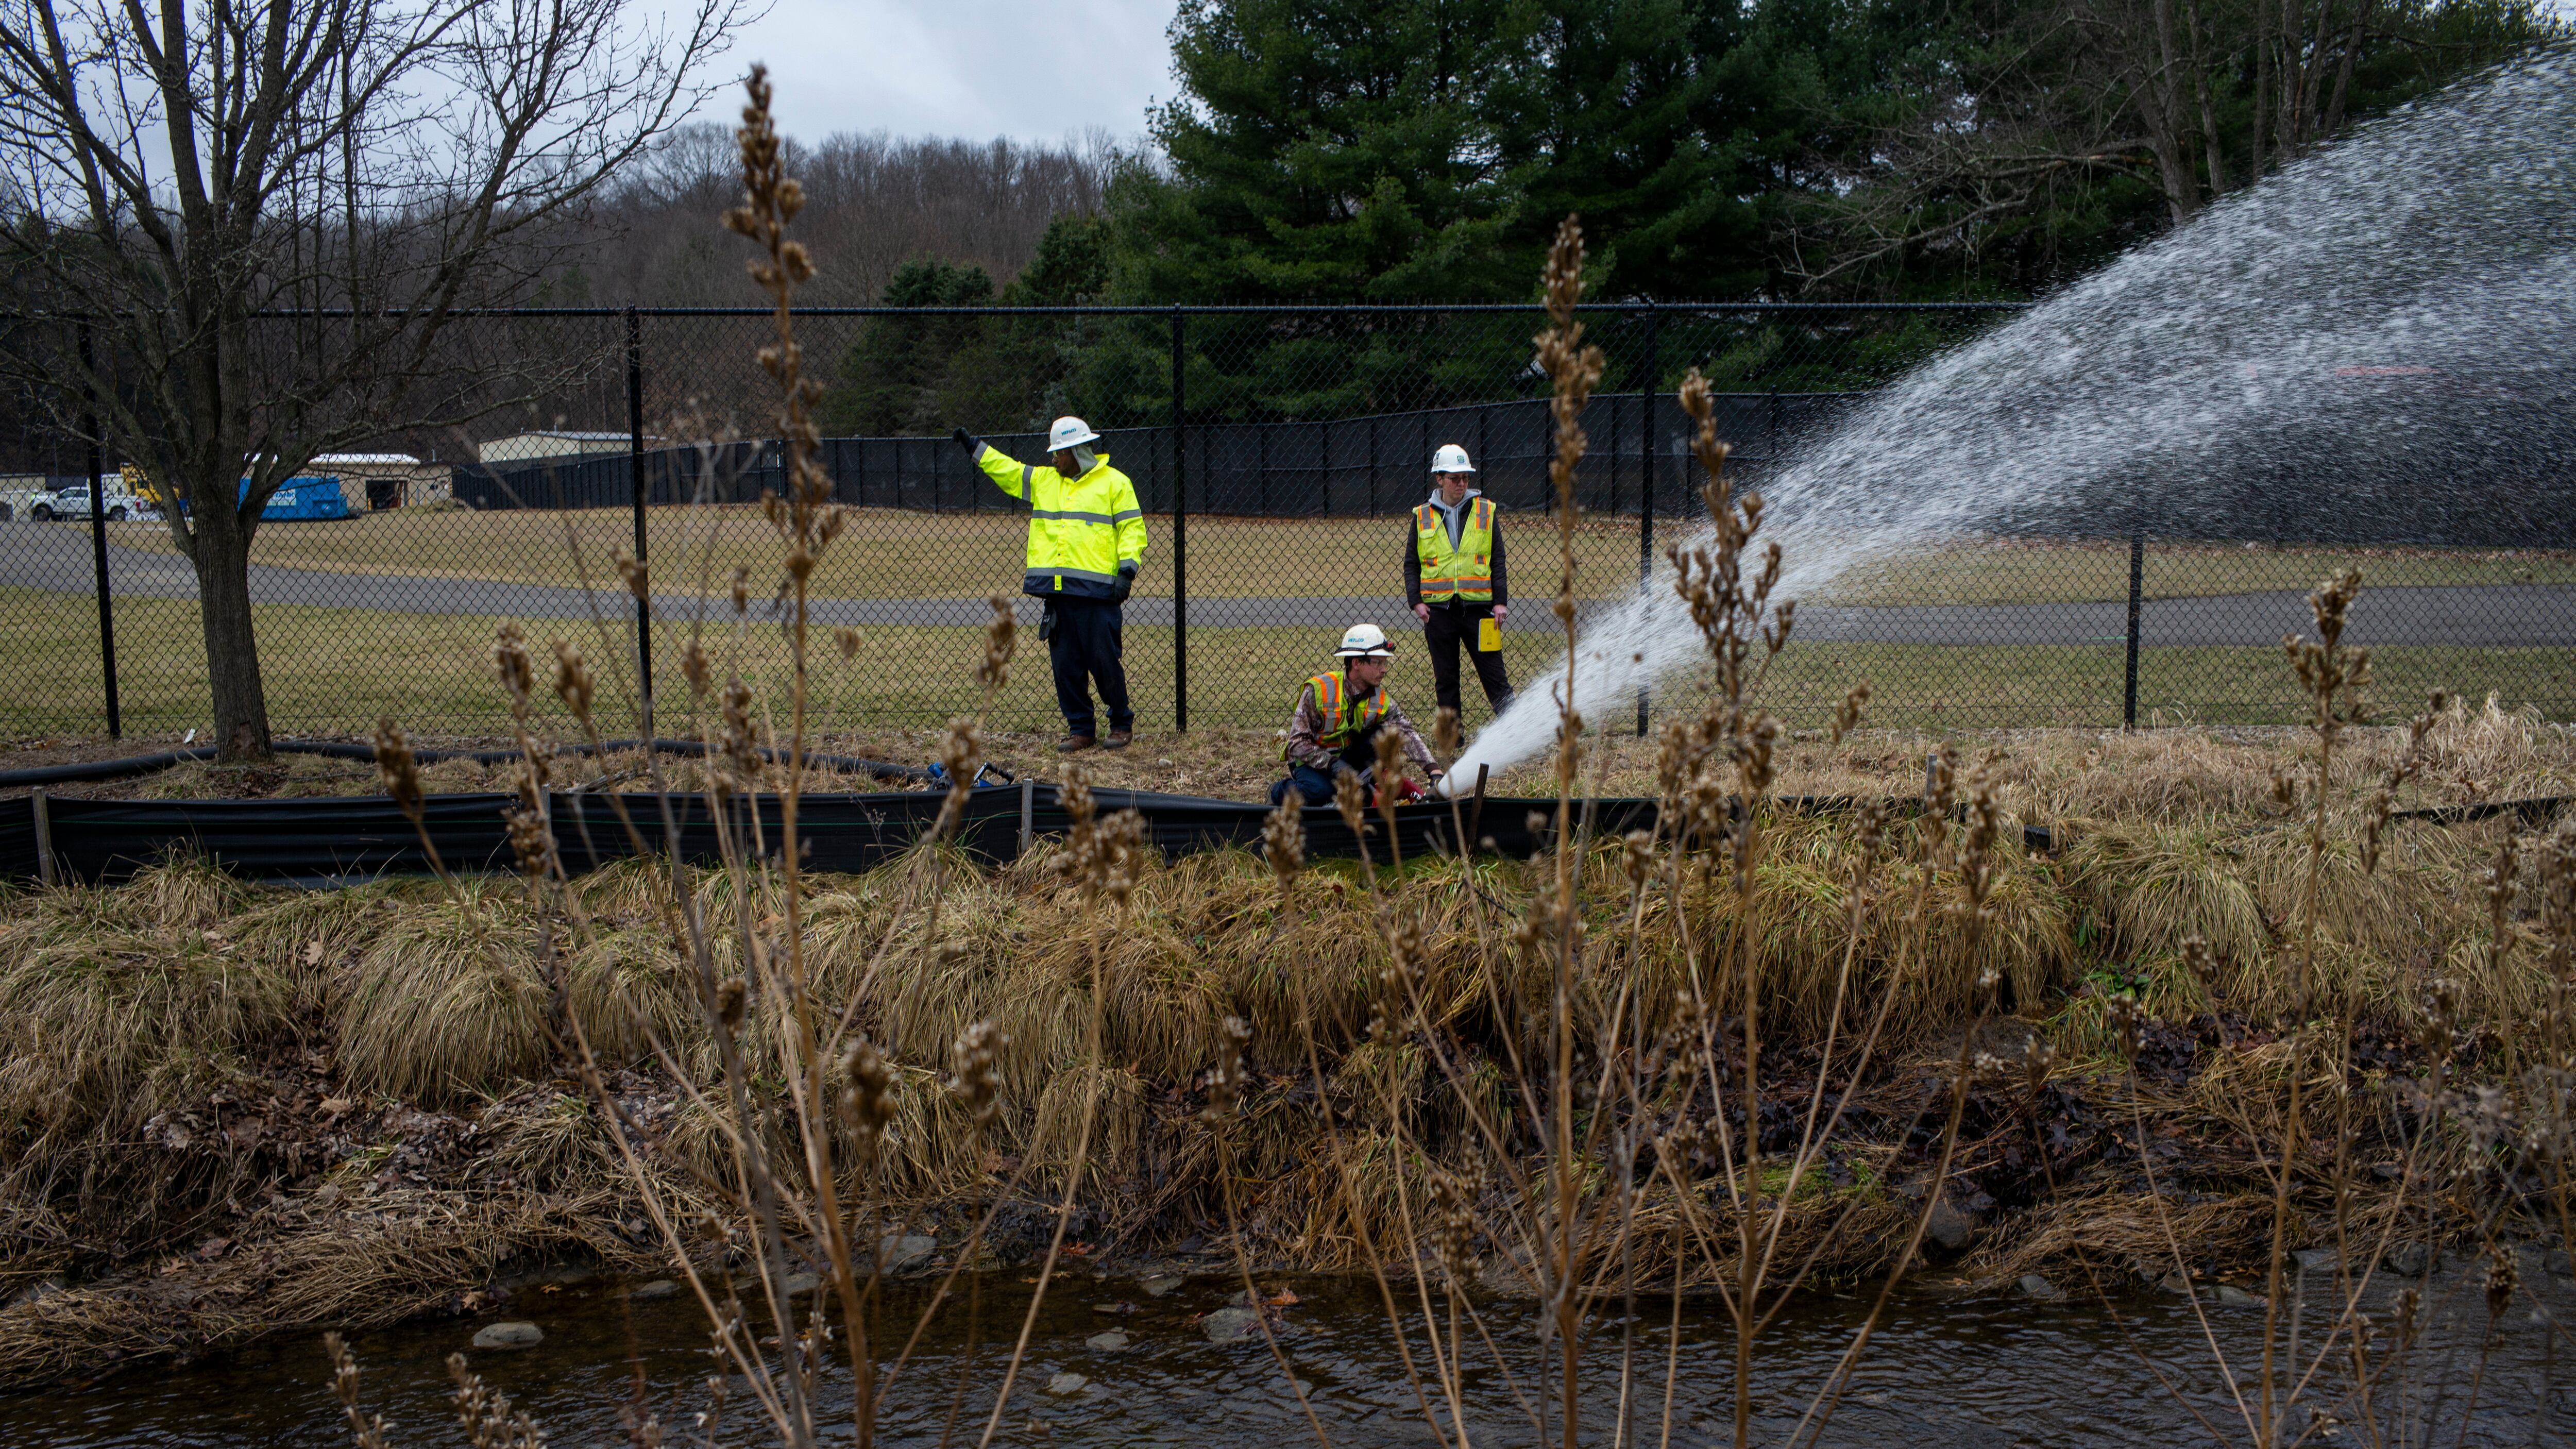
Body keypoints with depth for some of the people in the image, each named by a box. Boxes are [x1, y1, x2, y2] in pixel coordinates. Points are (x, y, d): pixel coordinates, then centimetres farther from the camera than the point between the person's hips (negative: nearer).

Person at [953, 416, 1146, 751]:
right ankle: (1081, 729, 14)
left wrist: (1127, 571, -11)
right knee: (1065, 664, 5)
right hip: (1057, 590, 6)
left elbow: (1132, 529, -1)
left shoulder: (1114, 482, 3)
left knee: (1105, 661, -4)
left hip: (1096, 590, -6)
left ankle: (1122, 725, 10)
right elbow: (1005, 469, 27)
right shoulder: (1043, 480, 19)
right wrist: (974, 446, 22)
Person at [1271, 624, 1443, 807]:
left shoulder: (1381, 700, -8)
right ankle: (1279, 793, -5)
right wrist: (1333, 764, -35)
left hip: (1348, 756, 4)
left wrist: (1434, 772, -34)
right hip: (1312, 762, -4)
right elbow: (1297, 744, -22)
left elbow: (1408, 734, -19)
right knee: (1320, 790, -36)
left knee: (1382, 735, -20)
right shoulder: (1318, 690, -21)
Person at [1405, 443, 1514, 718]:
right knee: (1445, 681, 7)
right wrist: (1416, 601, -4)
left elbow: (1498, 561, 7)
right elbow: (1411, 564, 9)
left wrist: (1500, 601, -2)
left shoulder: (1485, 512, 6)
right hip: (1438, 609, 1)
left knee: (1494, 676, -1)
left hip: (1478, 607, -1)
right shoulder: (1423, 517, 6)